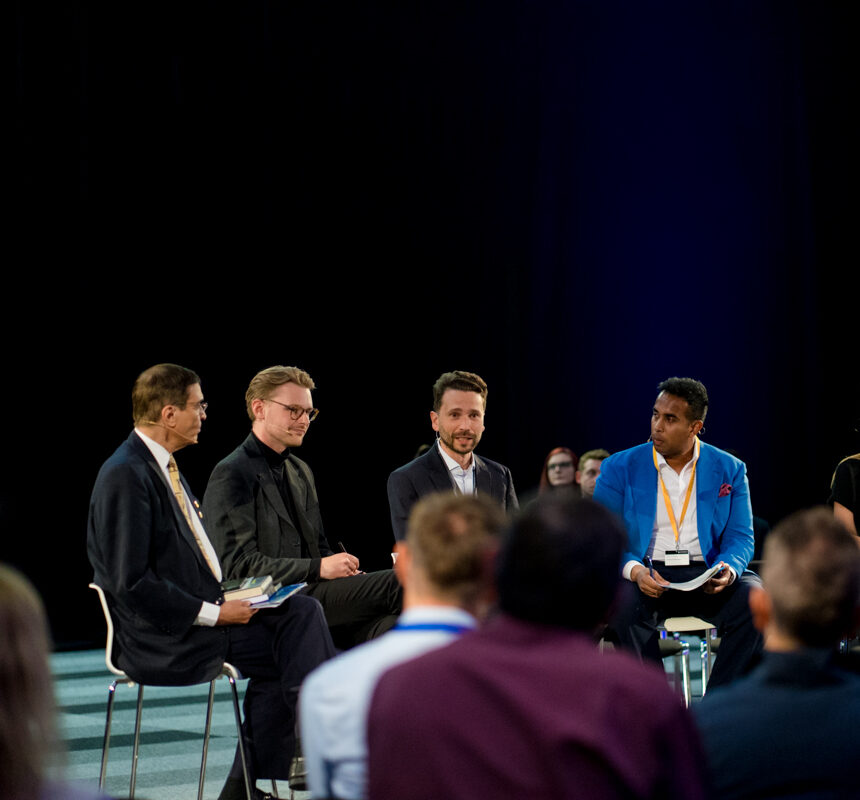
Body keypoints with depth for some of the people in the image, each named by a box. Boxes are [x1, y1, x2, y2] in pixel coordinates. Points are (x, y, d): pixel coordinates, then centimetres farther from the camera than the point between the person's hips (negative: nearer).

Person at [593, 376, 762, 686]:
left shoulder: (730, 470, 9)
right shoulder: (619, 468, 5)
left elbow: (740, 537, 7)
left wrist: (728, 569, -18)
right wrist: (634, 571, -22)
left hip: (705, 576, 1)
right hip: (646, 574, -1)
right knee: (624, 605, -35)